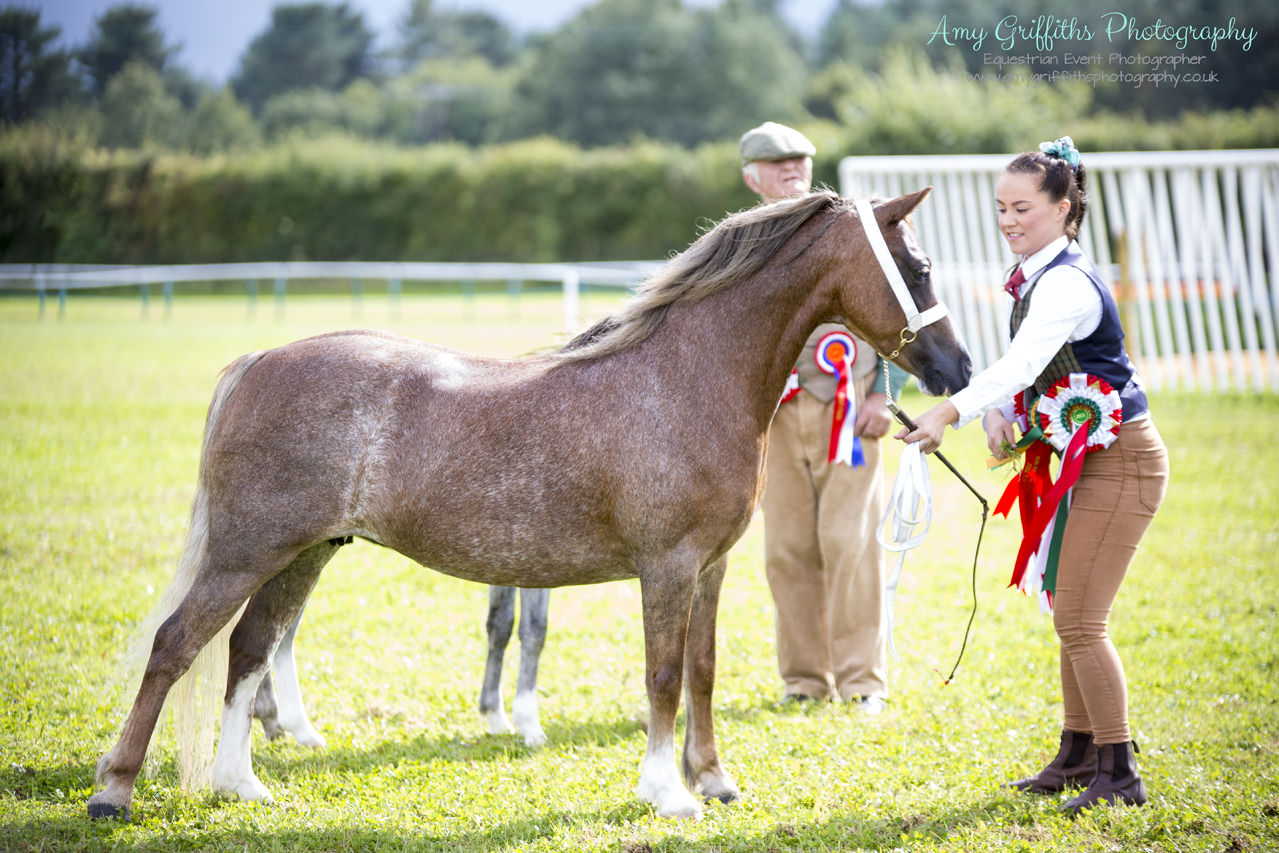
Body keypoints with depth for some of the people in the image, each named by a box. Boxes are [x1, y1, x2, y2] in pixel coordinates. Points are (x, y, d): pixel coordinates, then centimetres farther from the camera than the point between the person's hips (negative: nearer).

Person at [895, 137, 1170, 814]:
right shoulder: (1035, 279, 9)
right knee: (1071, 614, 16)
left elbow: (1022, 363, -36)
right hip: (1085, 459, 10)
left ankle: (1120, 773, -3)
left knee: (1079, 621, -10)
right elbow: (1024, 371, 14)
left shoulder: (1067, 283, -21)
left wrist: (948, 414, -48)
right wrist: (1000, 416, -7)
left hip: (1120, 462, -10)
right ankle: (1079, 754, 27)